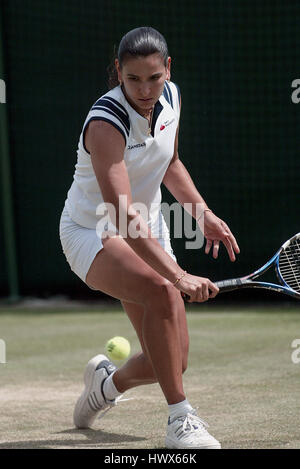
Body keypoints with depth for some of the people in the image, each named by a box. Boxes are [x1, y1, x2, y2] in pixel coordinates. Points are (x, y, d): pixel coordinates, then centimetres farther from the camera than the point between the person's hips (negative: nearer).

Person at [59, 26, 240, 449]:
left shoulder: (170, 97, -7)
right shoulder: (106, 123, -29)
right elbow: (121, 214, -39)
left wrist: (203, 212, 1)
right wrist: (178, 275, -48)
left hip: (148, 234, 7)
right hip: (92, 231, -7)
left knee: (172, 362, 2)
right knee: (162, 293, -37)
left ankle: (108, 382, 36)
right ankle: (180, 420, -28)